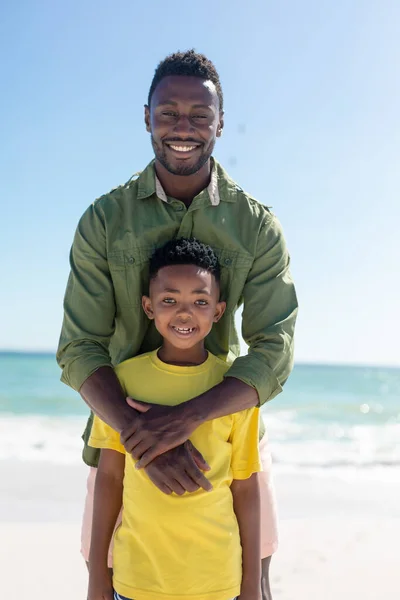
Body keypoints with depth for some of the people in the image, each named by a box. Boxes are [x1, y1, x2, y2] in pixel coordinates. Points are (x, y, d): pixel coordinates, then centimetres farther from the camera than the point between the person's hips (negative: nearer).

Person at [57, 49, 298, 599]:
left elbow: (274, 353, -11)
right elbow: (78, 349, -8)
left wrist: (185, 418, -27)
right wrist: (137, 431, -25)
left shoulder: (258, 226, -5)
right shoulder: (104, 220, -5)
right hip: (124, 427, 0)